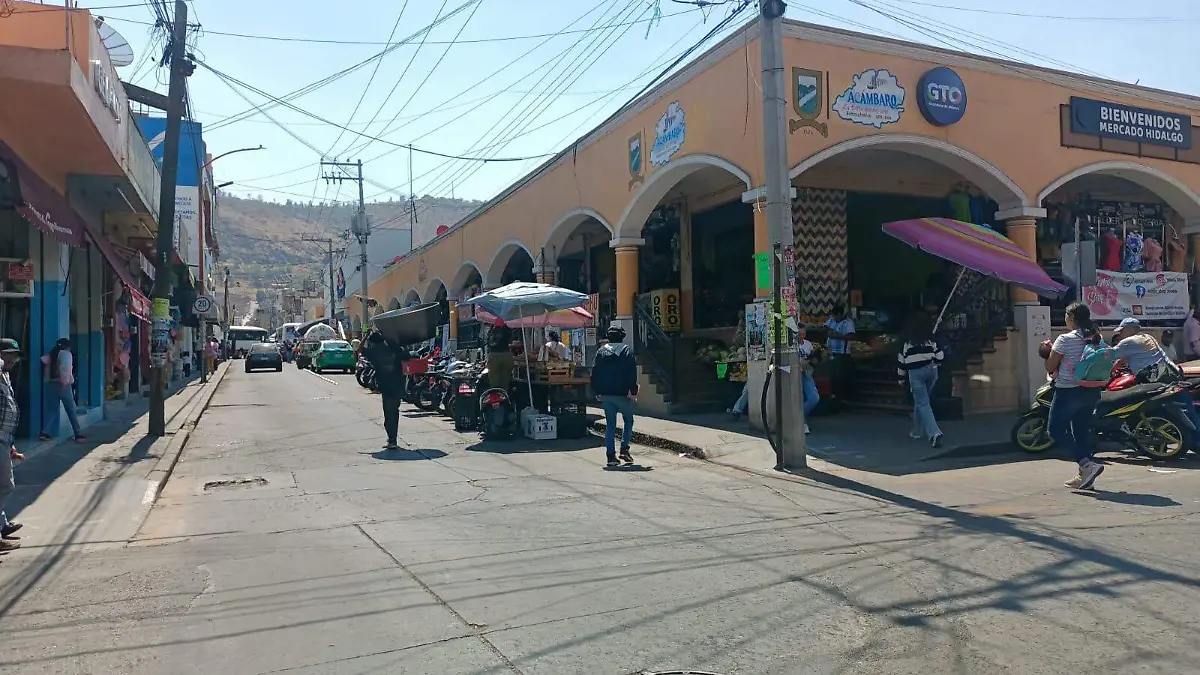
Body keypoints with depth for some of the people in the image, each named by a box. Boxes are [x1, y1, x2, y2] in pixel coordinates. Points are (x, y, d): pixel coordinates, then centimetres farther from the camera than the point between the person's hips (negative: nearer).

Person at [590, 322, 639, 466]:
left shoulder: (601, 351, 6)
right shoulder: (627, 350, -5)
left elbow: (594, 373, 7)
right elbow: (632, 373, -11)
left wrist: (597, 392, 13)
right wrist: (633, 391, -7)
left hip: (605, 394, 3)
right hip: (622, 393, -3)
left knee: (610, 424, 9)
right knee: (628, 421, 14)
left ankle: (611, 456, 5)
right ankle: (624, 449, 2)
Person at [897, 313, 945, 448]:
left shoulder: (907, 342, -2)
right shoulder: (931, 339, 2)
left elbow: (901, 361, 3)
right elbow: (940, 356, 4)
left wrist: (902, 378, 14)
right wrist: (935, 364, 27)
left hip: (915, 373, -3)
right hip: (931, 370, 4)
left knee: (923, 403, -3)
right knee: (920, 401, 20)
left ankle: (934, 432, -20)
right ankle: (918, 431, 29)